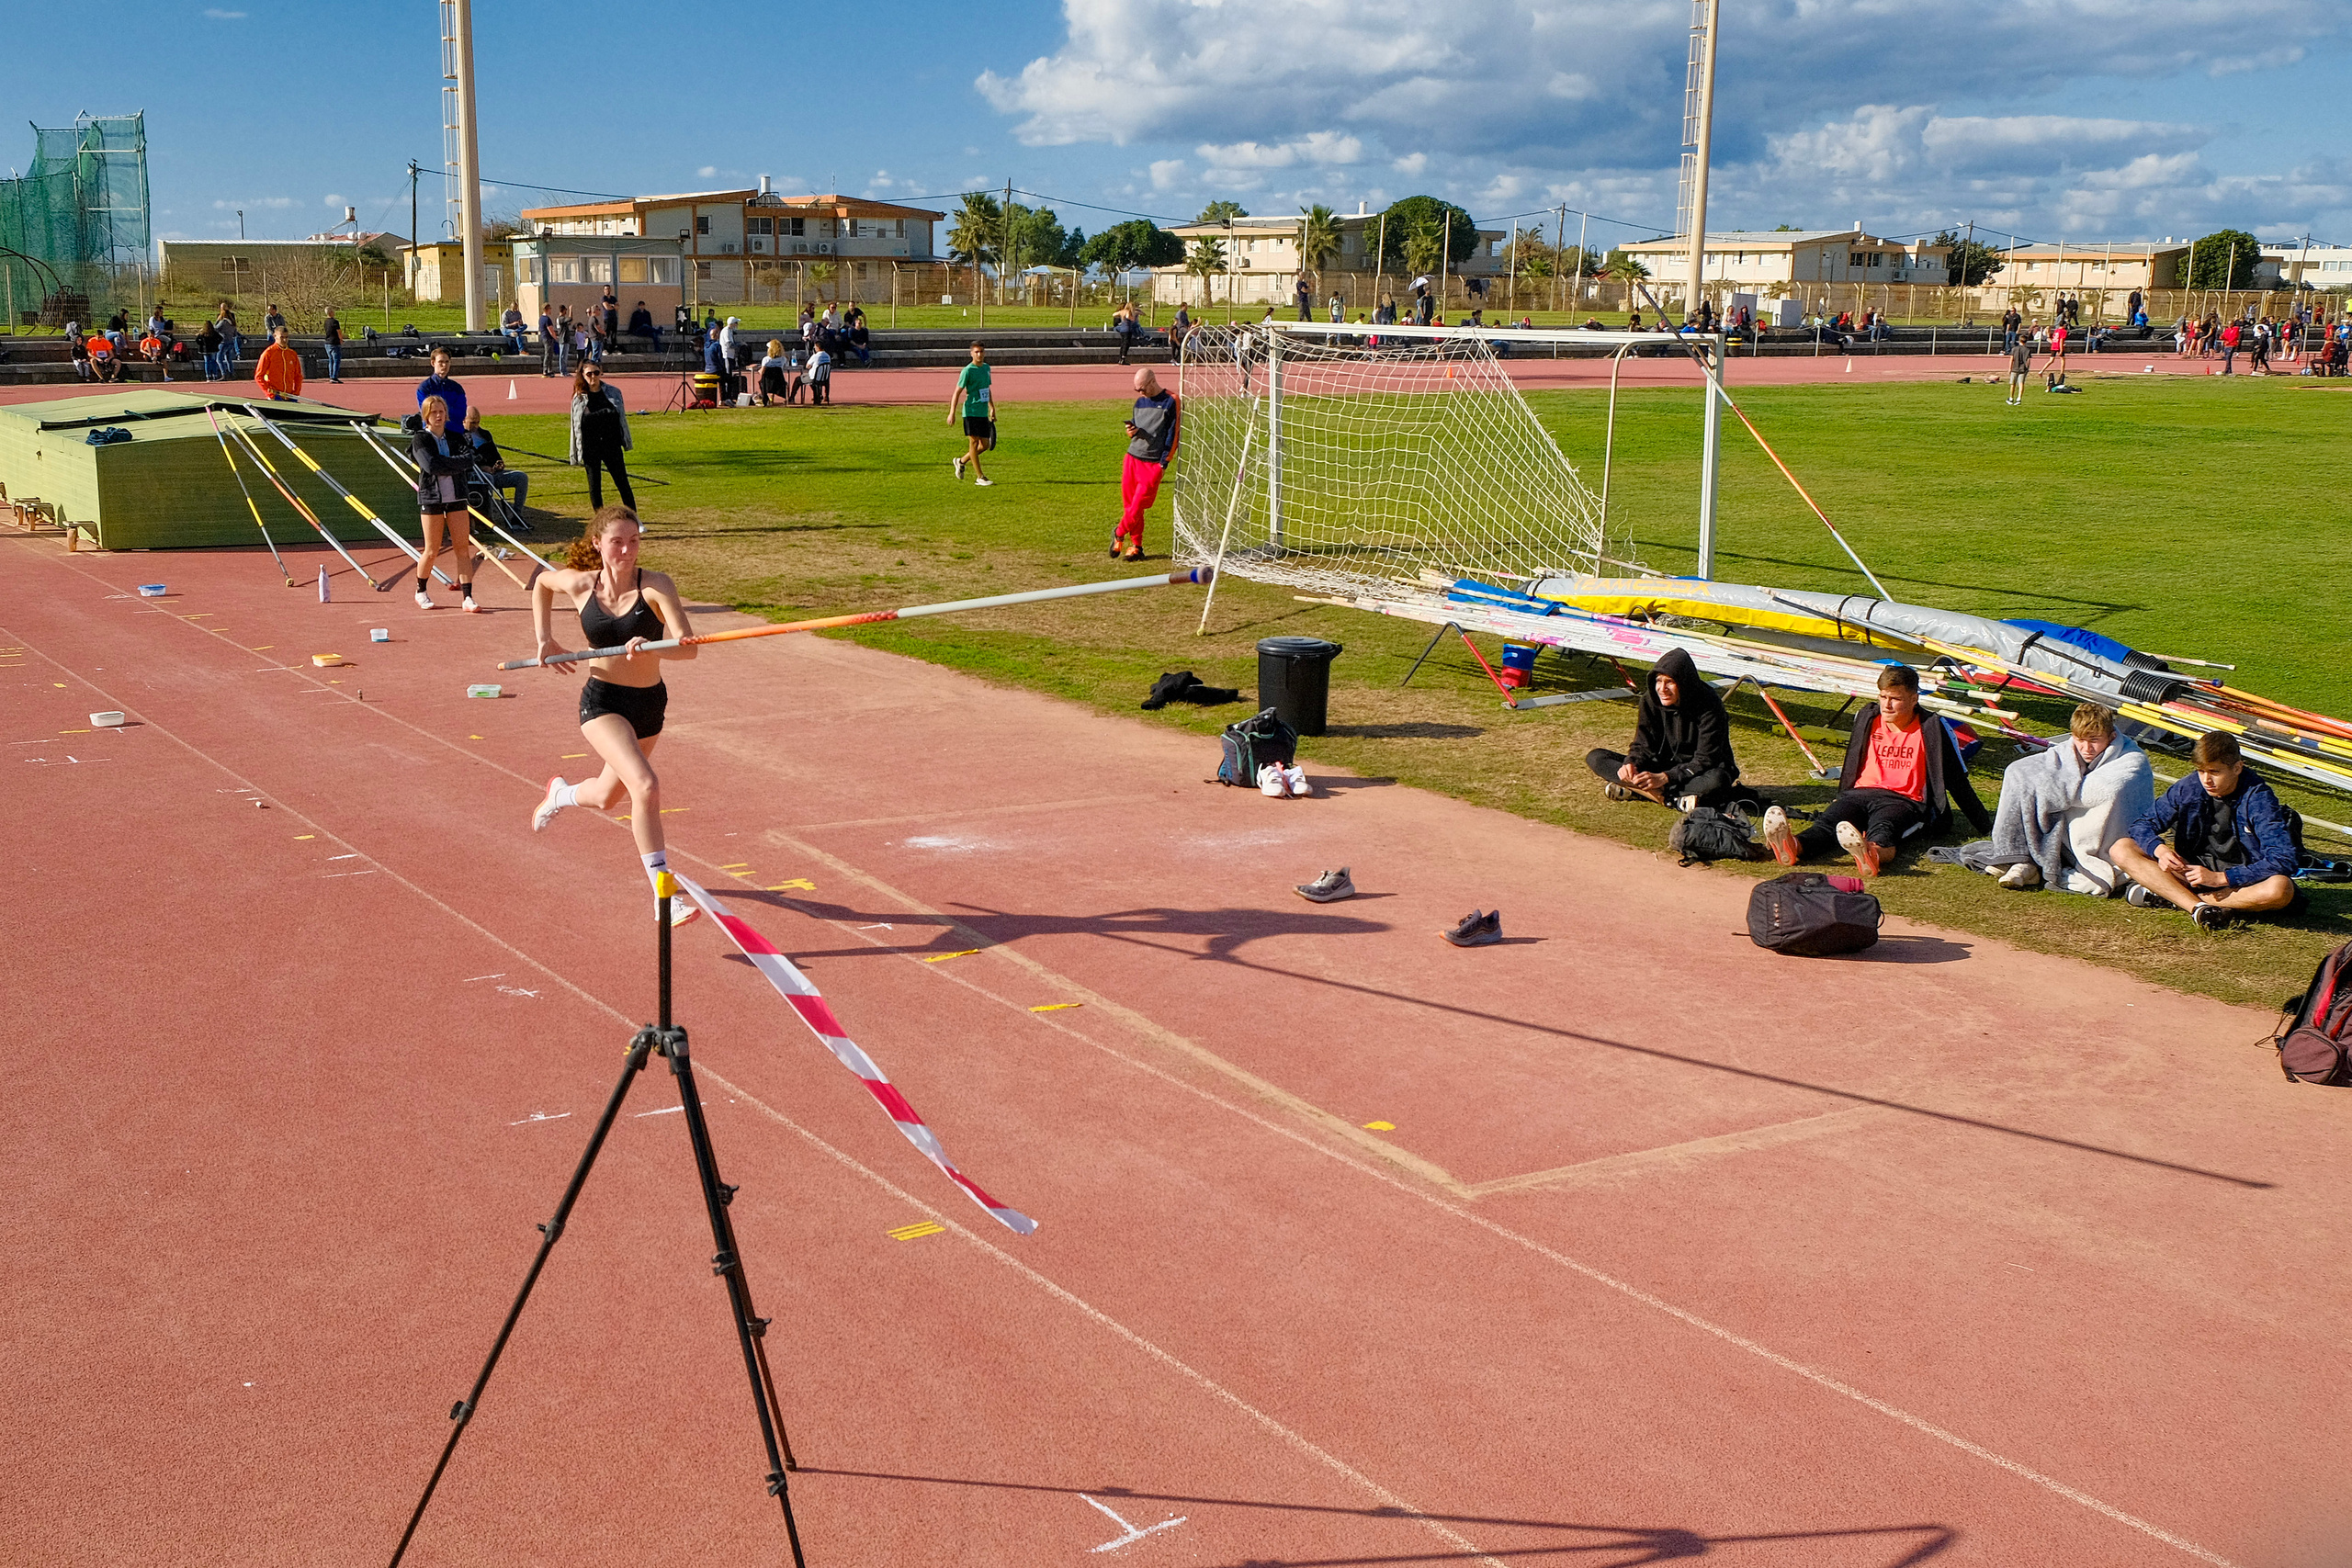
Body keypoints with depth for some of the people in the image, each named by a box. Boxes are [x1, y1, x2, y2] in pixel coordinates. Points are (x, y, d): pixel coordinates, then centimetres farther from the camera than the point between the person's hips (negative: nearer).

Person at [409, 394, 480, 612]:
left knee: (463, 549, -2)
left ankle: (467, 597, -2)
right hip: (431, 498, -3)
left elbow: (469, 461, -8)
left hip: (456, 497, 3)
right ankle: (421, 592, 24)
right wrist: (457, 462, -12)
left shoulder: (456, 437, 9)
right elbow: (432, 465, -18)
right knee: (432, 552, 2)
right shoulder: (420, 440, -2)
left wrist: (445, 464, -16)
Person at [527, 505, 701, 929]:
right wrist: (545, 639, 9)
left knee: (607, 797, 22)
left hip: (650, 703, 2)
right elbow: (541, 582, 16)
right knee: (646, 786, -25)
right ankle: (663, 895, -19)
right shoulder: (579, 585, -8)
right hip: (602, 702, -2)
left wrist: (649, 648, -45)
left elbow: (689, 646, -27)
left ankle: (560, 793, 59)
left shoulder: (656, 586, -15)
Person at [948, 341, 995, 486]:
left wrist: (992, 409, 26)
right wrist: (952, 413, -14)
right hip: (971, 412, -7)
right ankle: (980, 477, 0)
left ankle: (961, 461, 29)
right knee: (974, 442, -4)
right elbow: (957, 392, -8)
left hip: (983, 413, 7)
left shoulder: (986, 368, 12)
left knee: (984, 445, 7)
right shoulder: (967, 371, -9)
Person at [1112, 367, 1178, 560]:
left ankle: (1119, 534, 13)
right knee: (1129, 503, 4)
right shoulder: (1140, 402, 14)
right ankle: (1136, 546, 13)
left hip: (1153, 463, -6)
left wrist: (1164, 463, -9)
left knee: (1139, 504, -9)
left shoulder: (1171, 402, -5)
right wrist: (1131, 432, -2)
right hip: (1132, 458, 6)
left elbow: (1174, 435, -6)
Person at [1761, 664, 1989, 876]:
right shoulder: (1866, 719, 13)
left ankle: (1873, 855, -75)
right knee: (1828, 821, -31)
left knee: (1882, 829, -40)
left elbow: (1957, 782, 7)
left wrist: (1986, 827, 9)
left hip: (1902, 800, -4)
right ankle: (1794, 847, -62)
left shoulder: (1932, 728, 1)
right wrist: (1842, 797, 38)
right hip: (1860, 793, 4)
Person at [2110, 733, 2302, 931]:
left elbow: (2282, 861, -24)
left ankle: (2167, 894, -26)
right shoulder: (2188, 787, -4)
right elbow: (2144, 825, 3)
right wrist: (2159, 849, -21)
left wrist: (2220, 877, -29)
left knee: (2280, 888, -39)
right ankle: (2198, 907, -30)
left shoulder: (2258, 799, -16)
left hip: (2242, 881, -3)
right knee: (2122, 848, -14)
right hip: (2192, 870, 4)